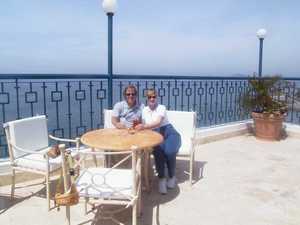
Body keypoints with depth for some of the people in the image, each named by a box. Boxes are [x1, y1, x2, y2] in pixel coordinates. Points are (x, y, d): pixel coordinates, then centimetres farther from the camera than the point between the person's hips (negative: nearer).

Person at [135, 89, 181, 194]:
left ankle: (171, 176, -5)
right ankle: (161, 177, -16)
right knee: (159, 151, -33)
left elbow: (158, 122, -17)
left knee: (169, 151, -32)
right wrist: (138, 126, -10)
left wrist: (144, 126, -31)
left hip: (168, 132, -2)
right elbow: (144, 126, 14)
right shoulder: (144, 110, 14)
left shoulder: (161, 108, 0)